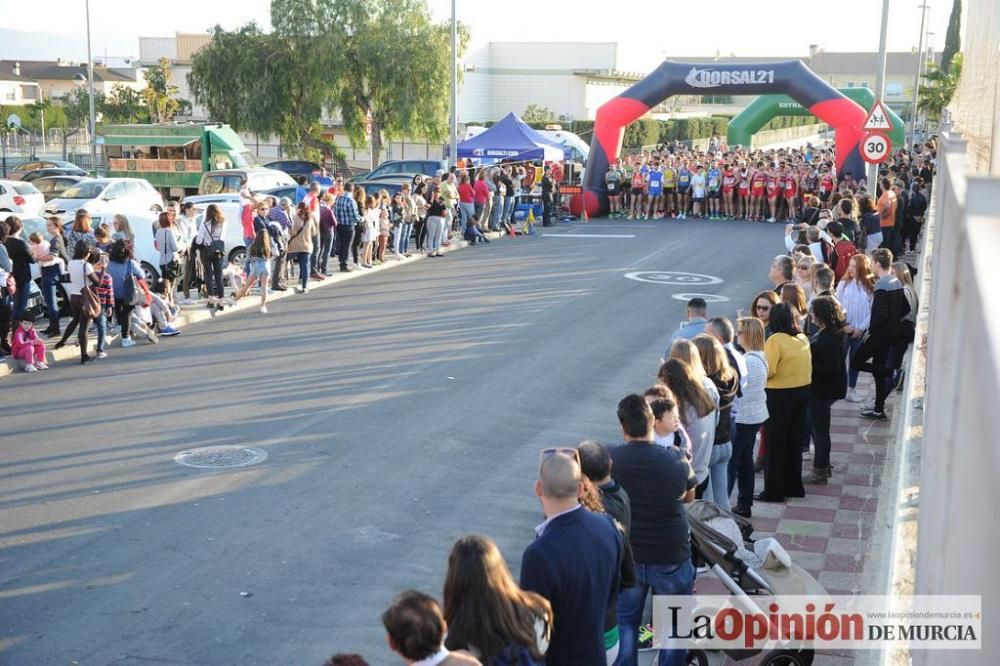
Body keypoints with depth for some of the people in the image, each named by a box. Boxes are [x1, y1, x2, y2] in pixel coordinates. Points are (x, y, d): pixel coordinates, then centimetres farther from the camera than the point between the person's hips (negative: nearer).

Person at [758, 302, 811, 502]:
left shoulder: (775, 340, -18)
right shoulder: (803, 339, 3)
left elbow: (767, 371, -23)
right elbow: (808, 367, 7)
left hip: (780, 395, -7)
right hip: (802, 392, 7)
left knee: (775, 443, 4)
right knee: (794, 442, 17)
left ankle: (774, 491, 9)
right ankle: (794, 486, 27)